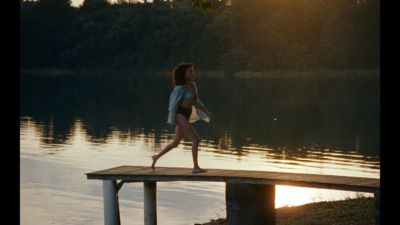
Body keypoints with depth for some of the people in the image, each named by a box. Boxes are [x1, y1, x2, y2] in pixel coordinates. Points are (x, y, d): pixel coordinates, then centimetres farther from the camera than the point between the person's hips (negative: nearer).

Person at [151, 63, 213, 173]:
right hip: (180, 116, -9)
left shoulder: (192, 85, 9)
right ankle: (196, 167, -7)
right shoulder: (180, 88, -15)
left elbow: (196, 102, 18)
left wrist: (207, 112, 13)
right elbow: (173, 103, -11)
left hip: (186, 117, 9)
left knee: (175, 143, 16)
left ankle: (157, 157, 30)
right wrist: (171, 121, -12)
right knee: (196, 140, -12)